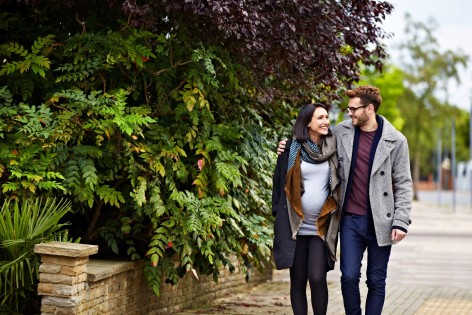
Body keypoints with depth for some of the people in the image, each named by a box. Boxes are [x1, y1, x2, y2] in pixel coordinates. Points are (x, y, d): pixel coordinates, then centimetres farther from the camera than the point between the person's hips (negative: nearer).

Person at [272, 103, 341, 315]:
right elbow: (280, 182, 6)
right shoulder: (292, 149, 1)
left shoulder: (333, 149, 5)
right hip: (295, 226, 0)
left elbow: (340, 183, 13)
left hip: (322, 227, 0)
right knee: (298, 280, 5)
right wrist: (279, 214, 2)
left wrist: (337, 216, 6)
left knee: (317, 277, -12)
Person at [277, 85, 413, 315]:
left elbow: (403, 184, -1)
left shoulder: (395, 140, -3)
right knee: (349, 276, -3)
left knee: (376, 280, 6)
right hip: (351, 219, 2)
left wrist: (401, 222, -8)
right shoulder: (342, 132, 3)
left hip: (380, 222, -1)